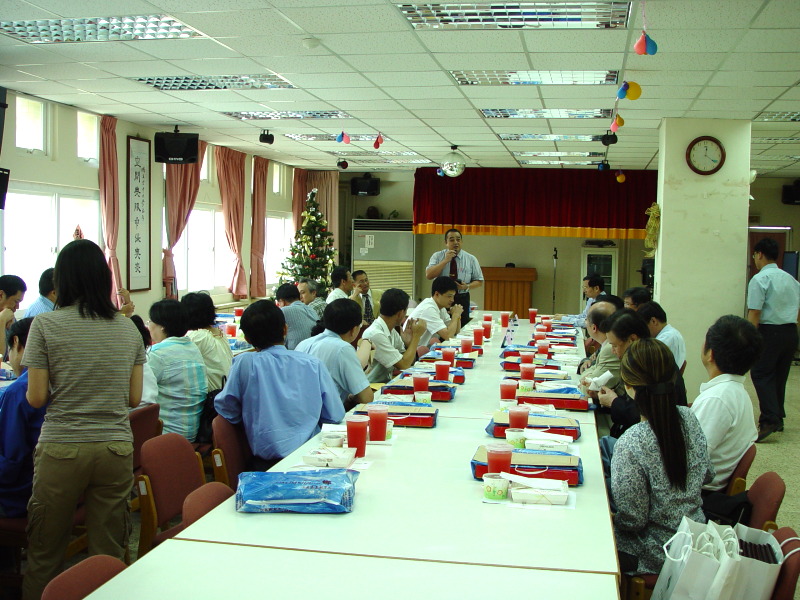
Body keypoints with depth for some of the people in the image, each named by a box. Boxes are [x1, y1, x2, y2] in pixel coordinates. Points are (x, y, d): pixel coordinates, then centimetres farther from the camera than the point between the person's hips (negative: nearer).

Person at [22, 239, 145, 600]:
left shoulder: (45, 325, -5)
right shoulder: (128, 329, 4)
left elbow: (36, 398, -5)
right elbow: (134, 398, 7)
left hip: (61, 449, -2)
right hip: (116, 449, 3)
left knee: (44, 554, 13)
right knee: (109, 556, 10)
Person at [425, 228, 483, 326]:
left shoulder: (471, 259, 4)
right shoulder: (437, 256, 3)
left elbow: (479, 281, 8)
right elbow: (429, 275, -11)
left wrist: (467, 286, -13)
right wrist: (445, 260, -17)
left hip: (462, 300, 1)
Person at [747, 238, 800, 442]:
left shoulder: (760, 279, -10)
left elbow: (754, 313, -15)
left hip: (769, 331, -7)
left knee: (761, 374, -5)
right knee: (780, 375, 16)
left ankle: (770, 420, -17)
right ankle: (778, 419, 23)